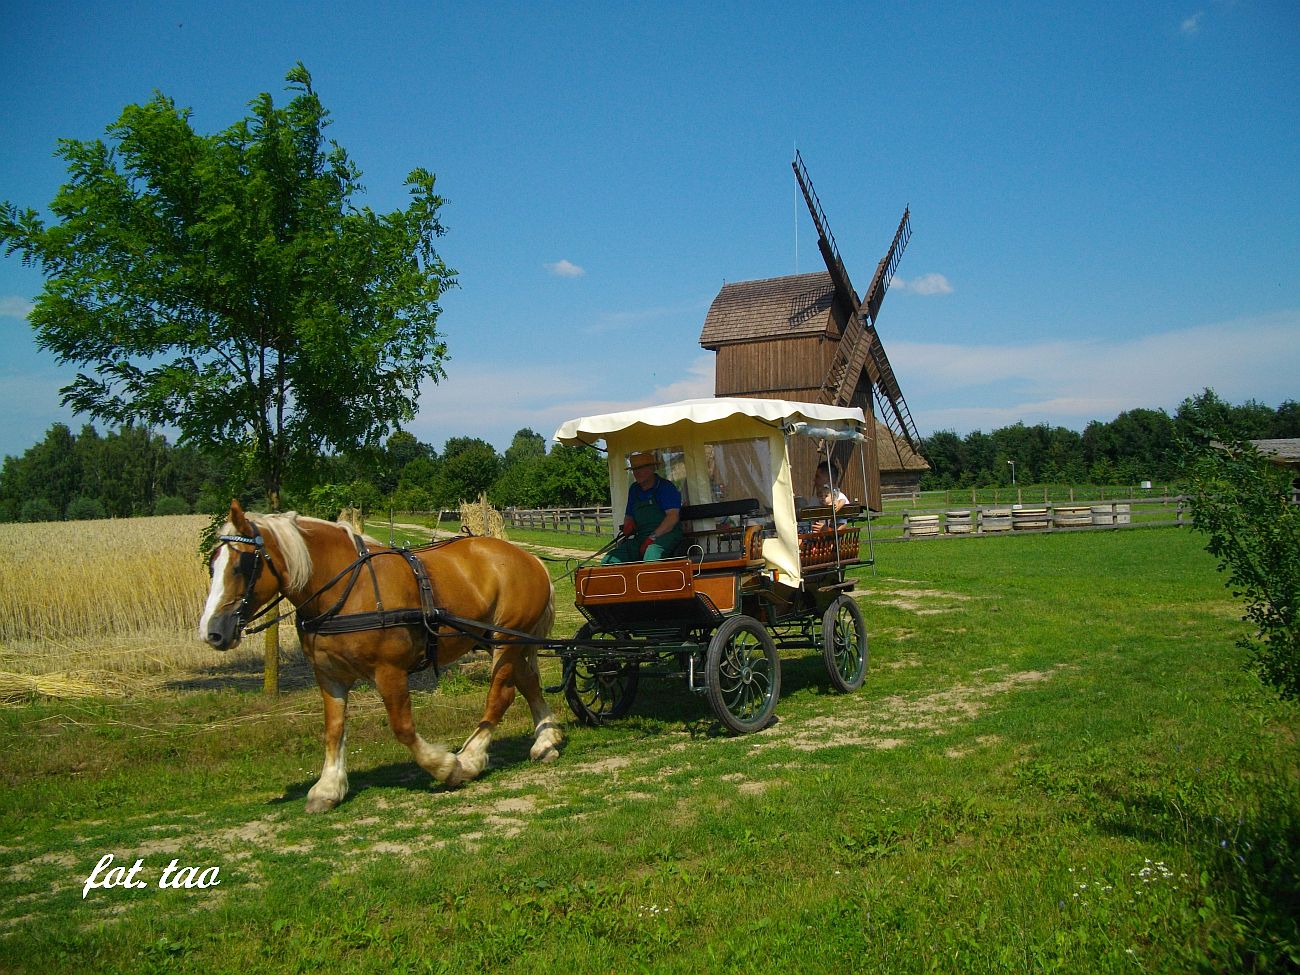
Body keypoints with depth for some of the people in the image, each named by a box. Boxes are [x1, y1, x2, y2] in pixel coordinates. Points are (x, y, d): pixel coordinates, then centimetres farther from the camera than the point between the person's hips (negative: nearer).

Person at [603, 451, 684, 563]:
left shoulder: (666, 487, 0)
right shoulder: (634, 489, 20)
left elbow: (673, 516, -12)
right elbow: (628, 516, 29)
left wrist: (653, 537, -19)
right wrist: (628, 526, 4)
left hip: (666, 534, -6)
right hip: (640, 537, 6)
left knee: (652, 551, -43)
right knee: (609, 560, -17)